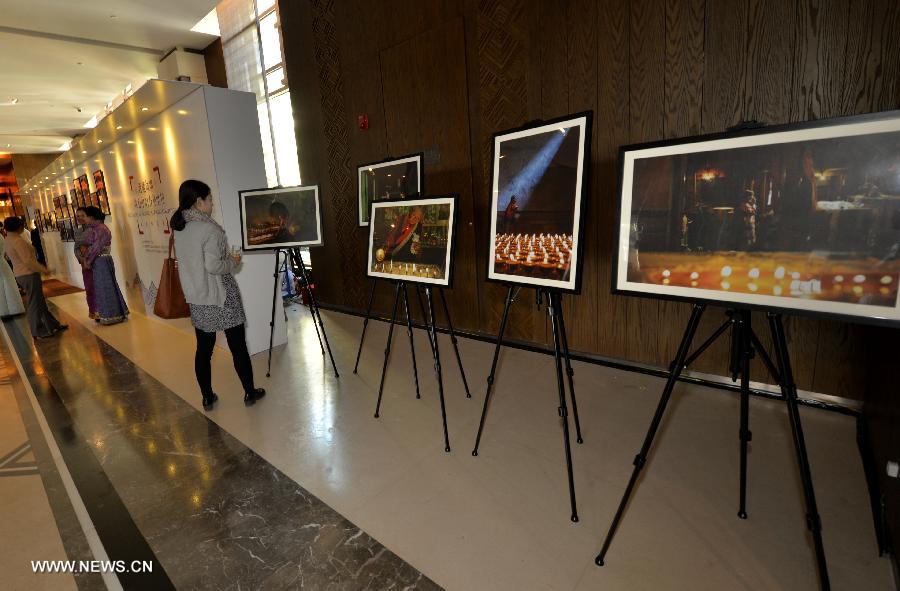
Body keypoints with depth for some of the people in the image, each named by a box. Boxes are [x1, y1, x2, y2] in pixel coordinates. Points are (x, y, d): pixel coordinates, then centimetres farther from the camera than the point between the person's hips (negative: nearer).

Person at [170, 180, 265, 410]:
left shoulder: (179, 229, 7)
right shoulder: (209, 229, -17)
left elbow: (192, 262, 14)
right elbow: (213, 266, -23)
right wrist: (233, 262, -5)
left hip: (196, 298, 7)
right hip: (222, 297, -7)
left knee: (204, 349, 12)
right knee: (238, 346, 6)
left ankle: (207, 398, 22)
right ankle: (250, 392, 18)